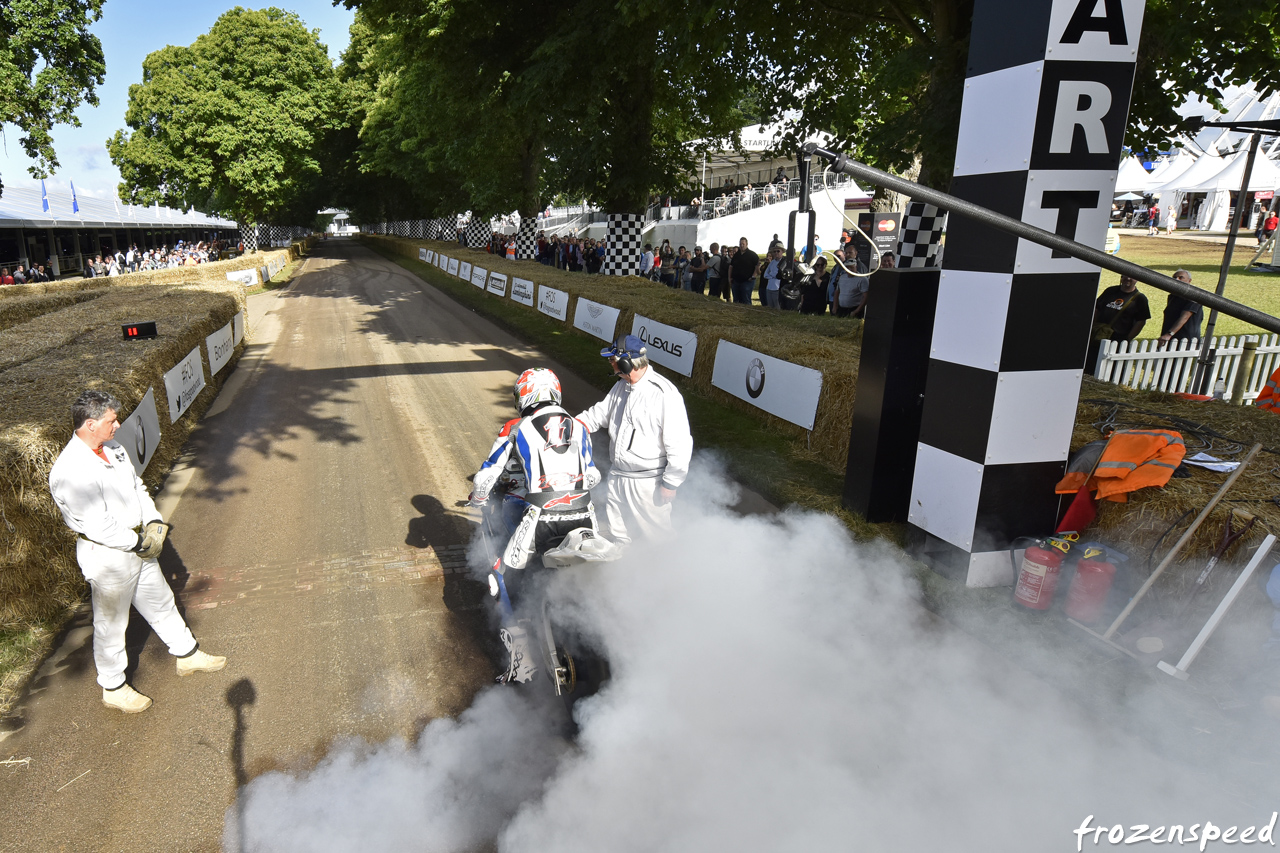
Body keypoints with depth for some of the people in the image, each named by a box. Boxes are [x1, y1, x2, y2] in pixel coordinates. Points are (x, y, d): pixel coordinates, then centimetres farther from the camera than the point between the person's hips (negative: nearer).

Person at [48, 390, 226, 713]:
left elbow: (136, 486, 11)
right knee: (111, 623, 10)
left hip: (138, 545, 8)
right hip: (106, 556, -8)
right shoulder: (70, 471, -27)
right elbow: (96, 525, -27)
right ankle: (113, 688, 29)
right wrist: (137, 543, -16)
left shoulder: (113, 448, 1)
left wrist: (154, 522, -2)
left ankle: (187, 655, 40)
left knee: (161, 602, 22)